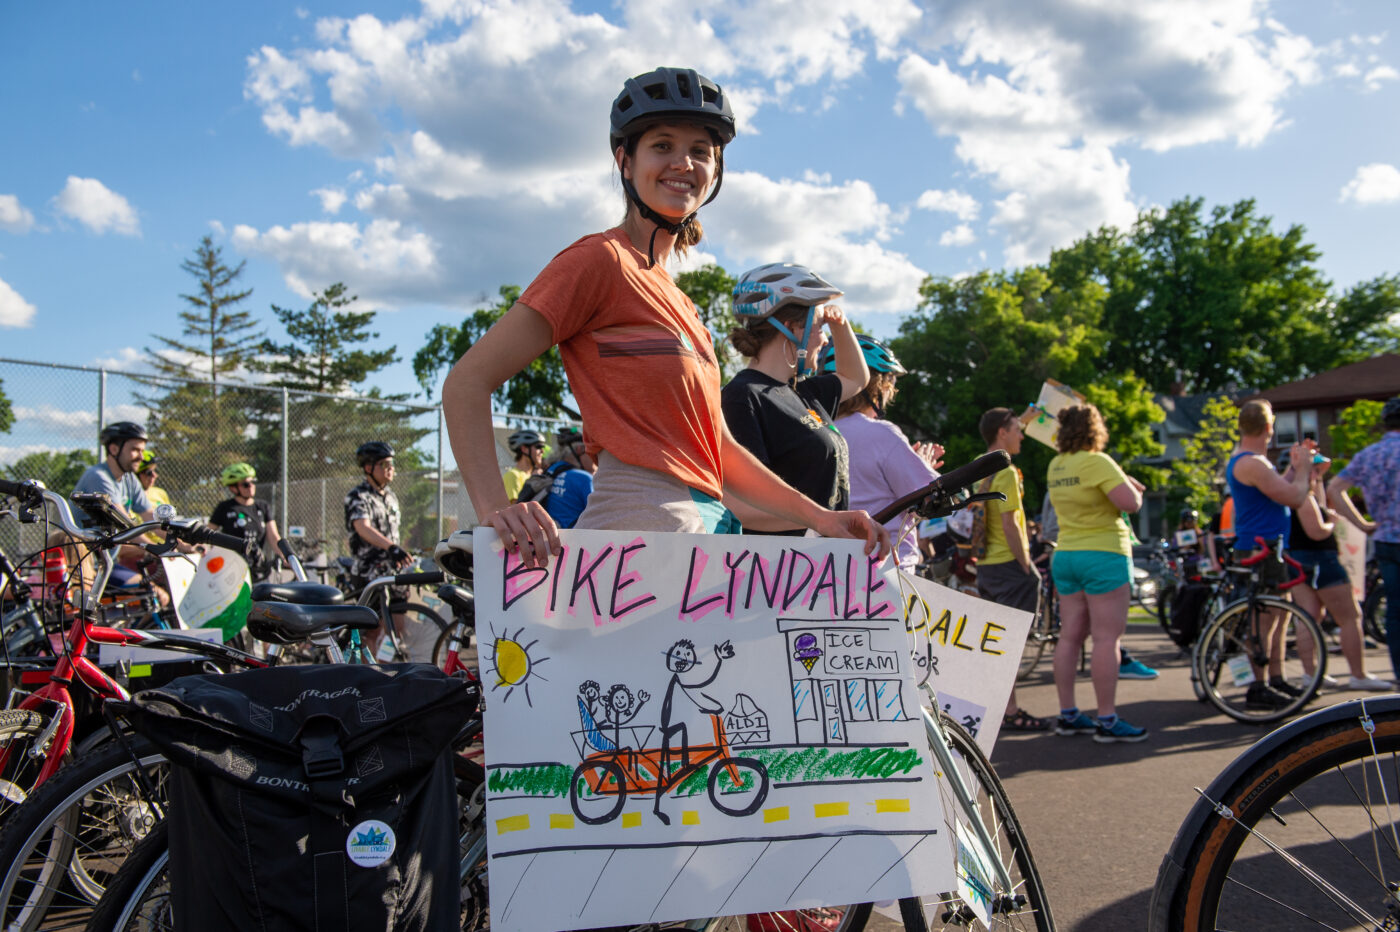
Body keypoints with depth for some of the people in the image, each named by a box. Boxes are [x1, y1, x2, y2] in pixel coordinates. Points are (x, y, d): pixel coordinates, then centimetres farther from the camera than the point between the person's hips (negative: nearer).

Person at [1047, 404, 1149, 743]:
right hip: (1103, 554, -8)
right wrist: (1125, 481, 1)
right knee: (1107, 638, -4)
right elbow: (1131, 503, -19)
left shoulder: (1056, 465, 11)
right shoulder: (1097, 462, -14)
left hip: (1065, 556, 8)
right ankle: (1107, 721, -2)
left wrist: (1125, 482, 16)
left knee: (1070, 636, 9)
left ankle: (1067, 715, 14)